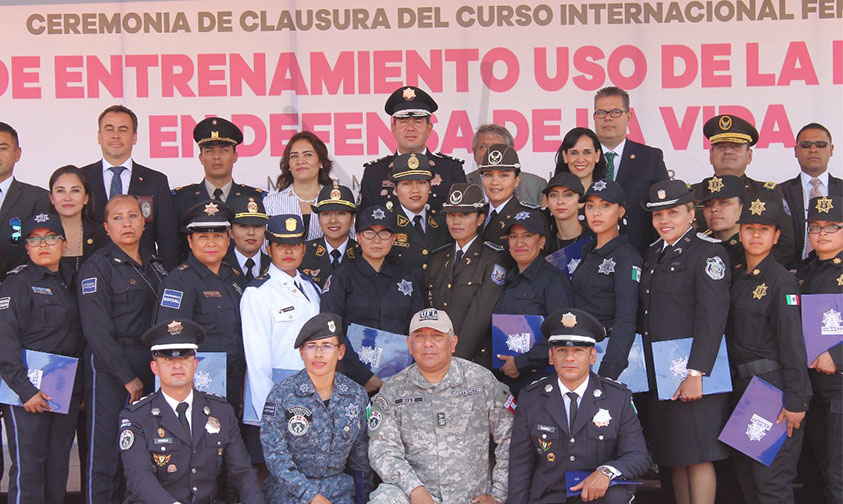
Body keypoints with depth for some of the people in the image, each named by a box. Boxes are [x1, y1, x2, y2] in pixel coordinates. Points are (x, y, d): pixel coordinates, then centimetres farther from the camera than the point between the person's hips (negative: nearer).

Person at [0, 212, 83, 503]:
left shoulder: (69, 282, 16)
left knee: (59, 467, 9)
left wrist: (79, 387, 12)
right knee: (28, 467, -7)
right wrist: (25, 389, -18)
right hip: (29, 388, -6)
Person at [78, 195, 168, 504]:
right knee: (106, 451, -5)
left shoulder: (154, 264, 14)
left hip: (148, 368, 6)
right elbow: (97, 331, -11)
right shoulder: (97, 267, -5)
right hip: (109, 367, -6)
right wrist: (127, 377, -13)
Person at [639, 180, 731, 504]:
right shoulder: (653, 254, 16)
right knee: (674, 457, 11)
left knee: (698, 455, -4)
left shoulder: (708, 253, -7)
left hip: (693, 371, -7)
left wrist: (695, 374, -21)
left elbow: (712, 318, -16)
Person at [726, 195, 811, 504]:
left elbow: (793, 344, -15)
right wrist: (737, 388, 13)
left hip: (774, 389, -8)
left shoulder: (781, 281, -10)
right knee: (746, 477, 14)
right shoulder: (740, 281, 13)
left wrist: (795, 402, -19)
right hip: (743, 388, 8)